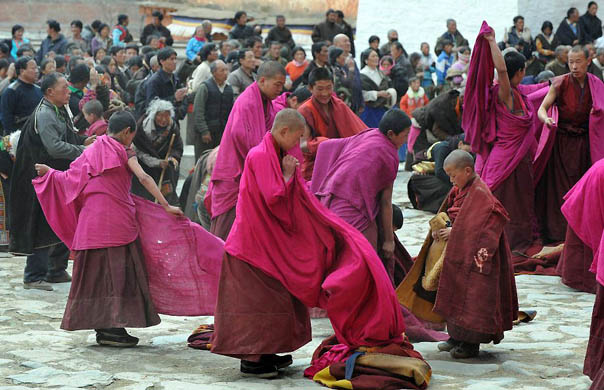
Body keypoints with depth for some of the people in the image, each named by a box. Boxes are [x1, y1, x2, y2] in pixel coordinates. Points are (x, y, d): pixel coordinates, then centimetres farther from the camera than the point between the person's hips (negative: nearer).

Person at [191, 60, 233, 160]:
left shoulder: (229, 89, 12)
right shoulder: (205, 87, -6)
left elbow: (231, 112, 19)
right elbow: (198, 112, -9)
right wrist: (204, 131, -14)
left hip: (223, 133, 5)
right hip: (206, 133, -5)